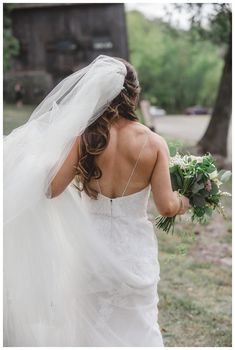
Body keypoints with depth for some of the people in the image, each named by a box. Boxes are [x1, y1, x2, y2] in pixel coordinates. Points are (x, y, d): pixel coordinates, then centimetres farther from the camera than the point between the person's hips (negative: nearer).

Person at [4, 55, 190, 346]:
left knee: (91, 325, 18)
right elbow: (166, 206, -11)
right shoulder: (154, 143, -10)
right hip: (135, 249, 0)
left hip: (95, 247, 0)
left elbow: (53, 188, -12)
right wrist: (186, 202, 11)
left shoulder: (86, 137, -11)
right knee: (137, 326, 16)